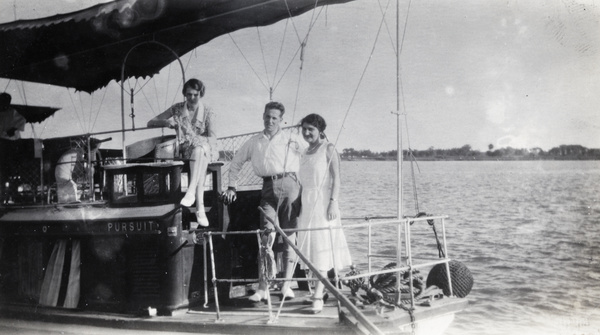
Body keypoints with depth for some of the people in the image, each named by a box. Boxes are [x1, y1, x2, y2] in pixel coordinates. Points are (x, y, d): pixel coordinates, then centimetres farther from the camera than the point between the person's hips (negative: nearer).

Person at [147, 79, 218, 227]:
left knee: (199, 149, -37)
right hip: (186, 152, 2)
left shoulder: (207, 113, 3)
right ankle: (200, 207, -42)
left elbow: (212, 138, -9)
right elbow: (150, 123, 7)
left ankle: (191, 191, -48)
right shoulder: (177, 109, 7)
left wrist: (193, 138, -26)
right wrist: (166, 122, -15)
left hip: (207, 151, -2)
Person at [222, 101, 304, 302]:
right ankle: (262, 288, -7)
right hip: (268, 189, 1)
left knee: (290, 236, 1)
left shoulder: (291, 142, 9)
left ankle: (286, 284, 10)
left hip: (289, 185, -1)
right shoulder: (254, 143, 16)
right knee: (267, 235, -8)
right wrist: (232, 186, 17)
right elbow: (236, 162, 25)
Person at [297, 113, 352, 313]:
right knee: (312, 247, 7)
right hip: (307, 204, 7)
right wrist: (299, 204, 17)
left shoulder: (328, 149, -4)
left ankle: (318, 296, -15)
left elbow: (336, 178, -9)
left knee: (323, 248, -10)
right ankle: (321, 290, 15)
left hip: (323, 203, -7)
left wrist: (333, 203, -18)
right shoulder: (306, 152, 16)